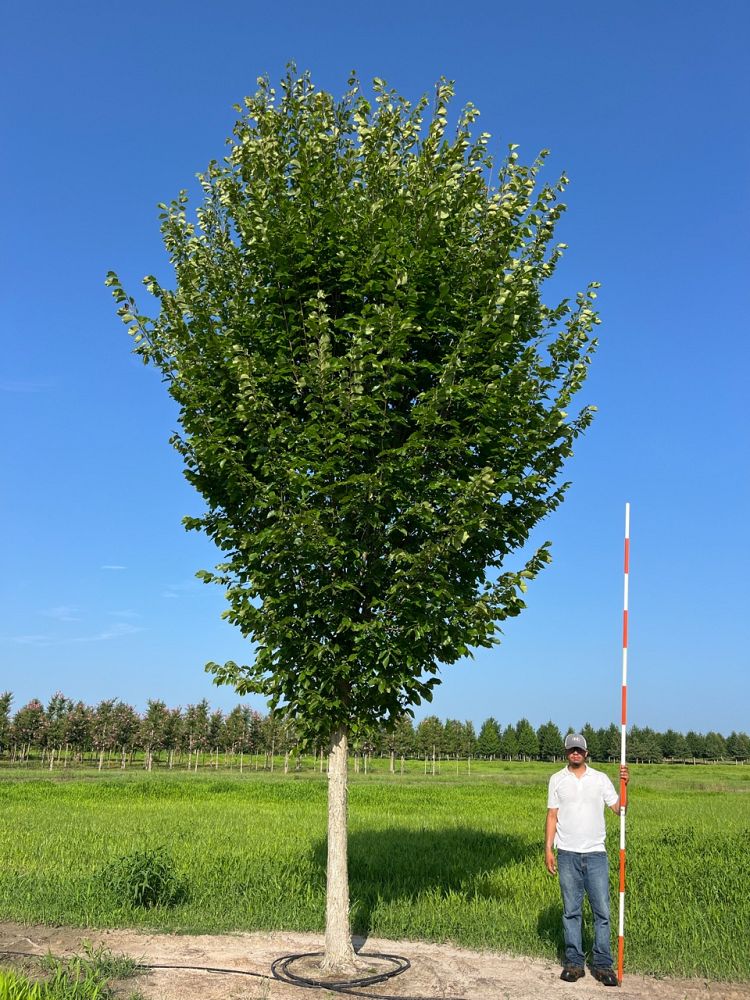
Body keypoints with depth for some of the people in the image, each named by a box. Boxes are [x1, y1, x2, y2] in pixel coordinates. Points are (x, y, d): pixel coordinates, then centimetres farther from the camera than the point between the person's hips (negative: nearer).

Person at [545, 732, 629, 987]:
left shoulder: (600, 778, 4)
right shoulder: (557, 779, 5)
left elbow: (619, 809, 0)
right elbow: (552, 815, 5)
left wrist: (625, 785, -14)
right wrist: (548, 849, -1)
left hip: (595, 853, 0)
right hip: (567, 854, 0)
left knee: (602, 910, 0)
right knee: (571, 911, 5)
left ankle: (603, 964, 7)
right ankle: (574, 963, 13)